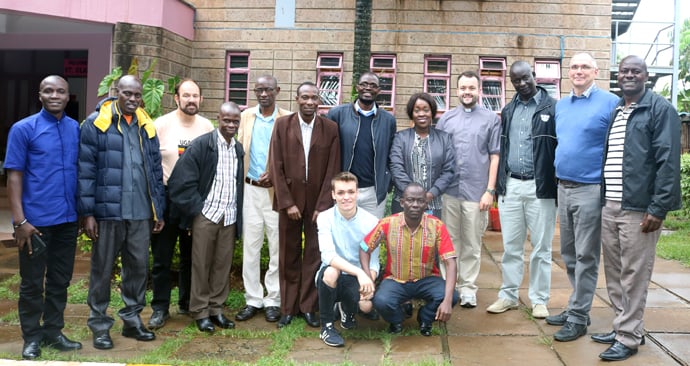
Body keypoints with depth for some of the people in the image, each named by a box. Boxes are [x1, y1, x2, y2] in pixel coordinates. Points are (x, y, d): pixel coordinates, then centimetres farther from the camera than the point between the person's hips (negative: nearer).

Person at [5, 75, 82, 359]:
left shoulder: (77, 129, 5)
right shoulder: (23, 129, -6)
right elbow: (14, 176, -7)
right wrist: (19, 220, -13)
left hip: (68, 219, 4)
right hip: (36, 220, -4)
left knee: (60, 280, 14)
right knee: (32, 282, 8)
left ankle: (53, 331, 28)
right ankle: (32, 336, 22)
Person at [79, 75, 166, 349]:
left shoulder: (146, 126, 12)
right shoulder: (96, 123, -3)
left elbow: (156, 170, 14)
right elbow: (86, 170, -7)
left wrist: (159, 210, 11)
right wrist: (87, 212, -11)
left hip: (141, 213, 5)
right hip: (108, 211, -4)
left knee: (139, 267, 11)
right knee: (102, 270, 7)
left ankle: (132, 320, 25)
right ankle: (99, 325, 19)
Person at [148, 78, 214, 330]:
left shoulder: (207, 127, 2)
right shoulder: (161, 125, -7)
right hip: (167, 196, -3)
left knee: (191, 255, 13)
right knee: (162, 257, 2)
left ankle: (187, 302, 27)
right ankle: (160, 308, 13)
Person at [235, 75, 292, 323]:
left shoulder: (287, 119, -3)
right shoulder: (246, 116, 8)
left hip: (276, 190, -3)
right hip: (250, 190, 3)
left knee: (277, 248, 5)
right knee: (250, 247, 8)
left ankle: (273, 300, 17)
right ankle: (253, 299, 19)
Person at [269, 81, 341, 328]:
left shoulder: (331, 128, 1)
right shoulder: (282, 125, 2)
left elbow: (332, 170, -1)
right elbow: (276, 167, -1)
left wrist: (323, 205, -7)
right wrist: (287, 203, -8)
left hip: (318, 202, 0)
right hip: (288, 201, 0)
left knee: (314, 256, 5)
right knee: (289, 257, 7)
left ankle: (309, 307, 17)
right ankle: (288, 308, 18)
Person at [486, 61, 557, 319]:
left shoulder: (552, 108, -4)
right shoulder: (508, 110, 13)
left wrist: (558, 188, -10)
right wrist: (499, 183, 10)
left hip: (540, 187, -4)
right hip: (510, 186, 4)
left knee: (541, 247, 6)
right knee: (510, 246, 10)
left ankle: (539, 300, 17)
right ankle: (508, 296, 21)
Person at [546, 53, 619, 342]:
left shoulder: (610, 103, -7)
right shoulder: (560, 106, 12)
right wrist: (559, 181, 16)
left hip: (590, 190, -7)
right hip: (563, 188, 7)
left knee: (585, 257, 1)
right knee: (569, 254, 14)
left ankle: (578, 317, 10)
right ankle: (578, 306, 28)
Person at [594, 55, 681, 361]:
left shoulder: (660, 109, -5)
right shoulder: (614, 112, 17)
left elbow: (668, 162, -12)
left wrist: (658, 208, -17)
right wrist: (604, 200, 14)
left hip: (638, 208, -7)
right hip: (609, 206, 7)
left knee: (633, 276, 0)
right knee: (614, 273, 13)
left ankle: (629, 338, 10)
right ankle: (623, 326, 27)